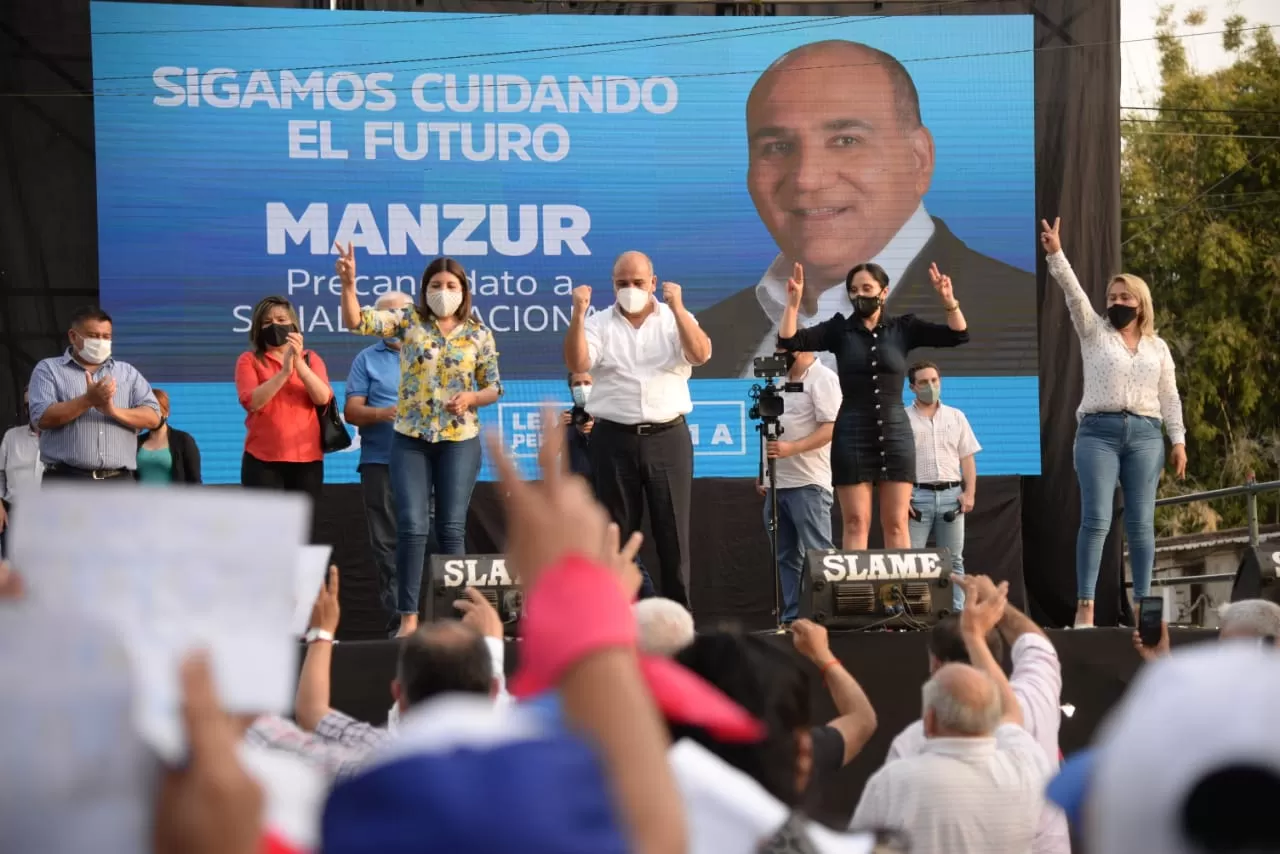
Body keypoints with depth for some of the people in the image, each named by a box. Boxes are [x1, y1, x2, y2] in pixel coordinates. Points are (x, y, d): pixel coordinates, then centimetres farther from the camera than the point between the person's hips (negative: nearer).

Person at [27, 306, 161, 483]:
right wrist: (88, 400, -16)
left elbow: (153, 417, 6)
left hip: (118, 483, 3)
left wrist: (114, 410, -12)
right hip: (66, 481, -3)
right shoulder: (49, 370, 8)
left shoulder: (128, 373, 18)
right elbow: (41, 418, -6)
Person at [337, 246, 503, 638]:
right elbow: (357, 321, -11)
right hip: (410, 440, 0)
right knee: (412, 527, -6)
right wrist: (348, 284, -27)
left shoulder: (479, 335, 3)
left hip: (460, 440, 0)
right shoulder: (409, 320, 1)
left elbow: (493, 388, 9)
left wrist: (470, 398, -12)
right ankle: (408, 617, -3)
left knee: (452, 529, 3)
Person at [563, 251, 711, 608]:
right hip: (615, 440, 0)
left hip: (668, 438, 0)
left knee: (673, 530, 2)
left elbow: (701, 354, -11)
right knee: (617, 531, 4)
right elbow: (577, 365, -10)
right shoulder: (599, 324, 5)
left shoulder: (676, 320, 7)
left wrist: (677, 308, -20)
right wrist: (578, 314, -20)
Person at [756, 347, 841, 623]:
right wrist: (764, 474, 19)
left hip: (808, 485, -9)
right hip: (778, 484, 9)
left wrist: (791, 449, -25)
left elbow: (830, 428, -16)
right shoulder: (784, 381, 19)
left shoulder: (822, 379, -7)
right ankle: (790, 619, 9)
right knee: (786, 557, 8)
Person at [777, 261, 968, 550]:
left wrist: (948, 300, -19)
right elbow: (789, 341, -6)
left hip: (895, 432, 0)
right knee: (856, 523, -1)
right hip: (852, 434, 0)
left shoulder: (903, 328, 4)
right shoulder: (839, 329, 3)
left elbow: (958, 335, -3)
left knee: (896, 523, 2)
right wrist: (793, 302, -19)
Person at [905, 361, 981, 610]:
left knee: (953, 560, 4)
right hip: (917, 495, -3)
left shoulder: (956, 417, 15)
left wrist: (969, 493, 1)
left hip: (951, 495, 3)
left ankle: (957, 613, 6)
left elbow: (967, 459, 13)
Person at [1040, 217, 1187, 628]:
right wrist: (1055, 254, -17)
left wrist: (1179, 440, 6)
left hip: (1145, 435, 2)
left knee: (1140, 523, 0)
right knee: (1096, 520, -12)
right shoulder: (1094, 332, 9)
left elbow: (1169, 396, 14)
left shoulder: (1158, 347, 15)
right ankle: (1085, 606, -15)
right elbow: (1073, 292, -4)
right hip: (1098, 432, -2)